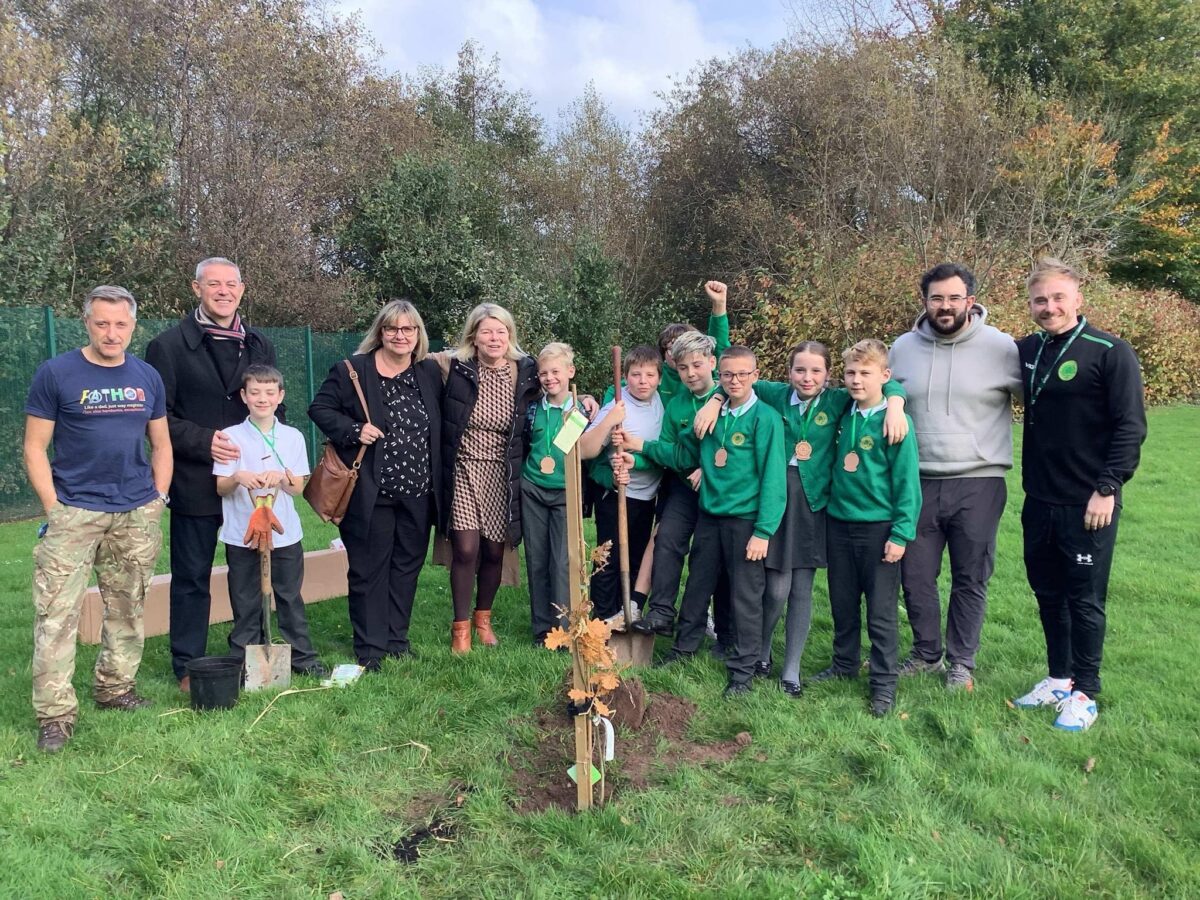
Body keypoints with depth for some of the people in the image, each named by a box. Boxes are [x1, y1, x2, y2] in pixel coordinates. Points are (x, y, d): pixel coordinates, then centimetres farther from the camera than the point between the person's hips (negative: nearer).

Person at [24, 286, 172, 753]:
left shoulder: (148, 378, 8)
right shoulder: (55, 374, -3)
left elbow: (160, 444, 14)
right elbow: (35, 447, -3)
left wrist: (158, 498, 5)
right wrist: (54, 509, -9)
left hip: (136, 513, 4)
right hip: (73, 511, -3)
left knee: (127, 608, 12)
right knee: (57, 613, -5)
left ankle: (115, 688, 27)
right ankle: (55, 714, 3)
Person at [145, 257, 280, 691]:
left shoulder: (260, 345, 12)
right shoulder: (169, 345, -2)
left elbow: (275, 405, 15)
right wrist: (203, 441, -16)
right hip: (195, 483, -4)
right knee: (192, 578, 6)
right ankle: (188, 667, 18)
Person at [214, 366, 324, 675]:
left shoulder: (293, 437, 4)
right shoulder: (231, 437, -1)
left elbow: (298, 487, 1)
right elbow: (220, 488, -2)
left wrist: (281, 477, -20)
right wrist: (238, 477, -23)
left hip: (285, 533, 1)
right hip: (242, 536, -1)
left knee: (290, 598, 9)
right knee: (246, 603, 6)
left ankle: (302, 657, 20)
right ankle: (244, 662, 18)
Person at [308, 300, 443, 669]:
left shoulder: (430, 372, 8)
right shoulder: (351, 371, -5)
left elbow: (440, 425, 15)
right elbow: (319, 408, -2)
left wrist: (437, 481, 7)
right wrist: (354, 430, -17)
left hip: (418, 493, 4)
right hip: (371, 493, -4)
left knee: (407, 566, 13)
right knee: (369, 569, 4)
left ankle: (397, 638, 27)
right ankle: (370, 648, 15)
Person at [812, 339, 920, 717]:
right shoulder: (844, 415, 3)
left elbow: (907, 481, -12)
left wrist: (901, 533, -14)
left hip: (879, 527, -5)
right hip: (838, 522, 6)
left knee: (880, 611, 4)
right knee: (842, 604, 18)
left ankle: (884, 682, 17)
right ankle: (844, 664, 35)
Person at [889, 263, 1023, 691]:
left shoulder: (1000, 347, -6)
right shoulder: (903, 347, 4)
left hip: (978, 483, -3)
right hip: (918, 483, 3)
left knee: (970, 579, 9)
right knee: (915, 575, 11)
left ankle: (961, 662, 27)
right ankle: (927, 652, 32)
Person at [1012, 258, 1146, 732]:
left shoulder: (1110, 352, -10)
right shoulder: (1027, 350, 6)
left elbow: (1131, 426, -12)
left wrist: (1108, 488, -17)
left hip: (1088, 505, -5)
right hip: (1040, 501, 6)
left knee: (1085, 599, 5)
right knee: (1047, 593, 15)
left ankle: (1084, 693, 20)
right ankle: (1058, 678, 32)